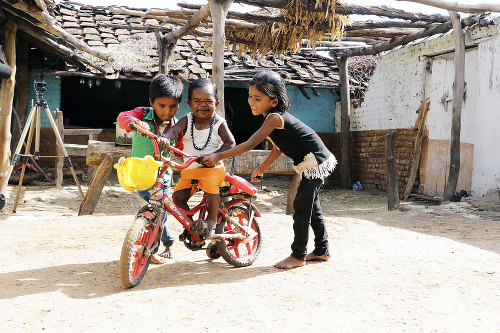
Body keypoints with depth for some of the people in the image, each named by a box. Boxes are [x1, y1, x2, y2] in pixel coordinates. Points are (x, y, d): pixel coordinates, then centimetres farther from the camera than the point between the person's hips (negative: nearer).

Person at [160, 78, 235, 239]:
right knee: (178, 196, -9)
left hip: (211, 167, -3)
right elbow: (175, 130, -14)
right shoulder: (187, 120, 2)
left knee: (210, 184, -31)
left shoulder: (219, 123, -3)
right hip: (188, 168, 4)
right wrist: (165, 137, -37)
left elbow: (230, 142, -4)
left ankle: (212, 219, -6)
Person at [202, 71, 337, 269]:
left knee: (302, 207, -4)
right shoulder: (274, 118, 9)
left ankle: (298, 255, 5)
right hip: (315, 163, 10)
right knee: (311, 207, 18)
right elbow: (277, 150, 18)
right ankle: (321, 251, 29)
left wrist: (219, 156, -26)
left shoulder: (275, 117, -21)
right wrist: (261, 169, 23)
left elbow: (249, 144, -26)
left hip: (315, 162, -10)